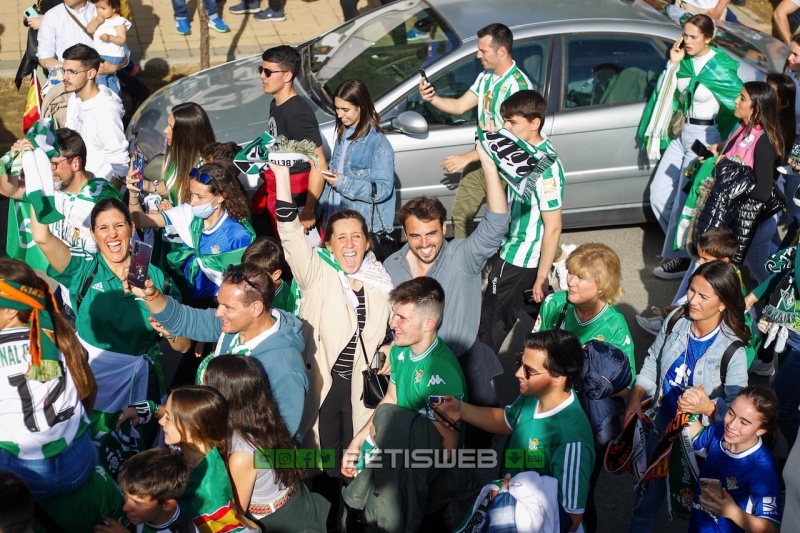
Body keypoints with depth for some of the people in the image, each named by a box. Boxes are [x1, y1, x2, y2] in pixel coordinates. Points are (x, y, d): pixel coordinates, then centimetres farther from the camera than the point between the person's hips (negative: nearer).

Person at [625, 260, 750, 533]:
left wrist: (707, 406, -40)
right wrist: (636, 396, -9)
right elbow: (653, 362, 3)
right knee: (647, 493, 22)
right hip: (663, 425, 4)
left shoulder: (732, 351, -25)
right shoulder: (676, 321, -12)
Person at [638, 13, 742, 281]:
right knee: (658, 194, 9)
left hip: (705, 137, -8)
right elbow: (670, 93, 5)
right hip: (682, 133, 8)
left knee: (684, 200, -4)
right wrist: (673, 64, -6)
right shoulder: (685, 60, 3)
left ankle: (679, 257, 10)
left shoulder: (719, 67, -16)